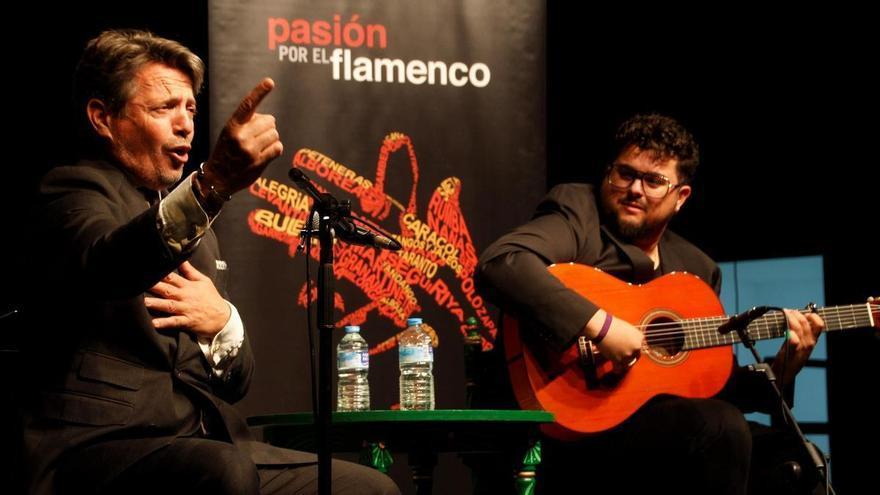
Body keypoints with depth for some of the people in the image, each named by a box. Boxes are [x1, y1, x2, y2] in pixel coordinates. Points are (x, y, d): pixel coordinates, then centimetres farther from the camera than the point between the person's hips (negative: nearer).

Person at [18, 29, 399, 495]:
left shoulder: (193, 228, 25)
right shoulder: (76, 192, -1)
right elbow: (104, 265, -27)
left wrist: (221, 322, -1)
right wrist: (212, 184, -42)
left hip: (203, 445, 8)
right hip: (95, 449, -7)